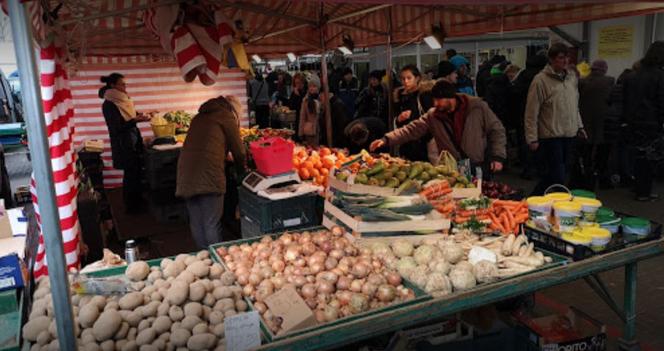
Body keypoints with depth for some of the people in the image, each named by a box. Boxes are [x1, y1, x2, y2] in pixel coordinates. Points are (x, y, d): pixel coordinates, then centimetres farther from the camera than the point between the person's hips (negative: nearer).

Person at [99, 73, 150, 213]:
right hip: (124, 144, -8)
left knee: (137, 172, 13)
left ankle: (137, 202, 26)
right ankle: (131, 206, 10)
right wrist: (136, 120, -29)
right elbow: (117, 127, -21)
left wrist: (139, 116, 4)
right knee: (131, 174, -2)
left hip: (133, 141, 8)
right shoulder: (108, 104, -15)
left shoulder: (122, 100, 10)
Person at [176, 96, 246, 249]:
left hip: (186, 173, 7)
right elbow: (238, 150, 7)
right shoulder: (226, 116, 5)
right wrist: (241, 171, 24)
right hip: (209, 173, -7)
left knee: (196, 223, 11)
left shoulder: (200, 116, 25)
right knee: (212, 224, -2)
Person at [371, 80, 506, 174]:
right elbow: (412, 130, -6)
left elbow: (496, 130, -2)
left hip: (480, 168, -2)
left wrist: (498, 157, -10)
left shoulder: (478, 107, -8)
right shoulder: (433, 115, -1)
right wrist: (387, 139, -18)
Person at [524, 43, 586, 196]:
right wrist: (532, 138, -15)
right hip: (550, 136, -7)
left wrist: (579, 126, 18)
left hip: (569, 134, 7)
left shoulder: (572, 77, 11)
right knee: (557, 177, -8)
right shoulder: (541, 80, -12)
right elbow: (531, 112, -13)